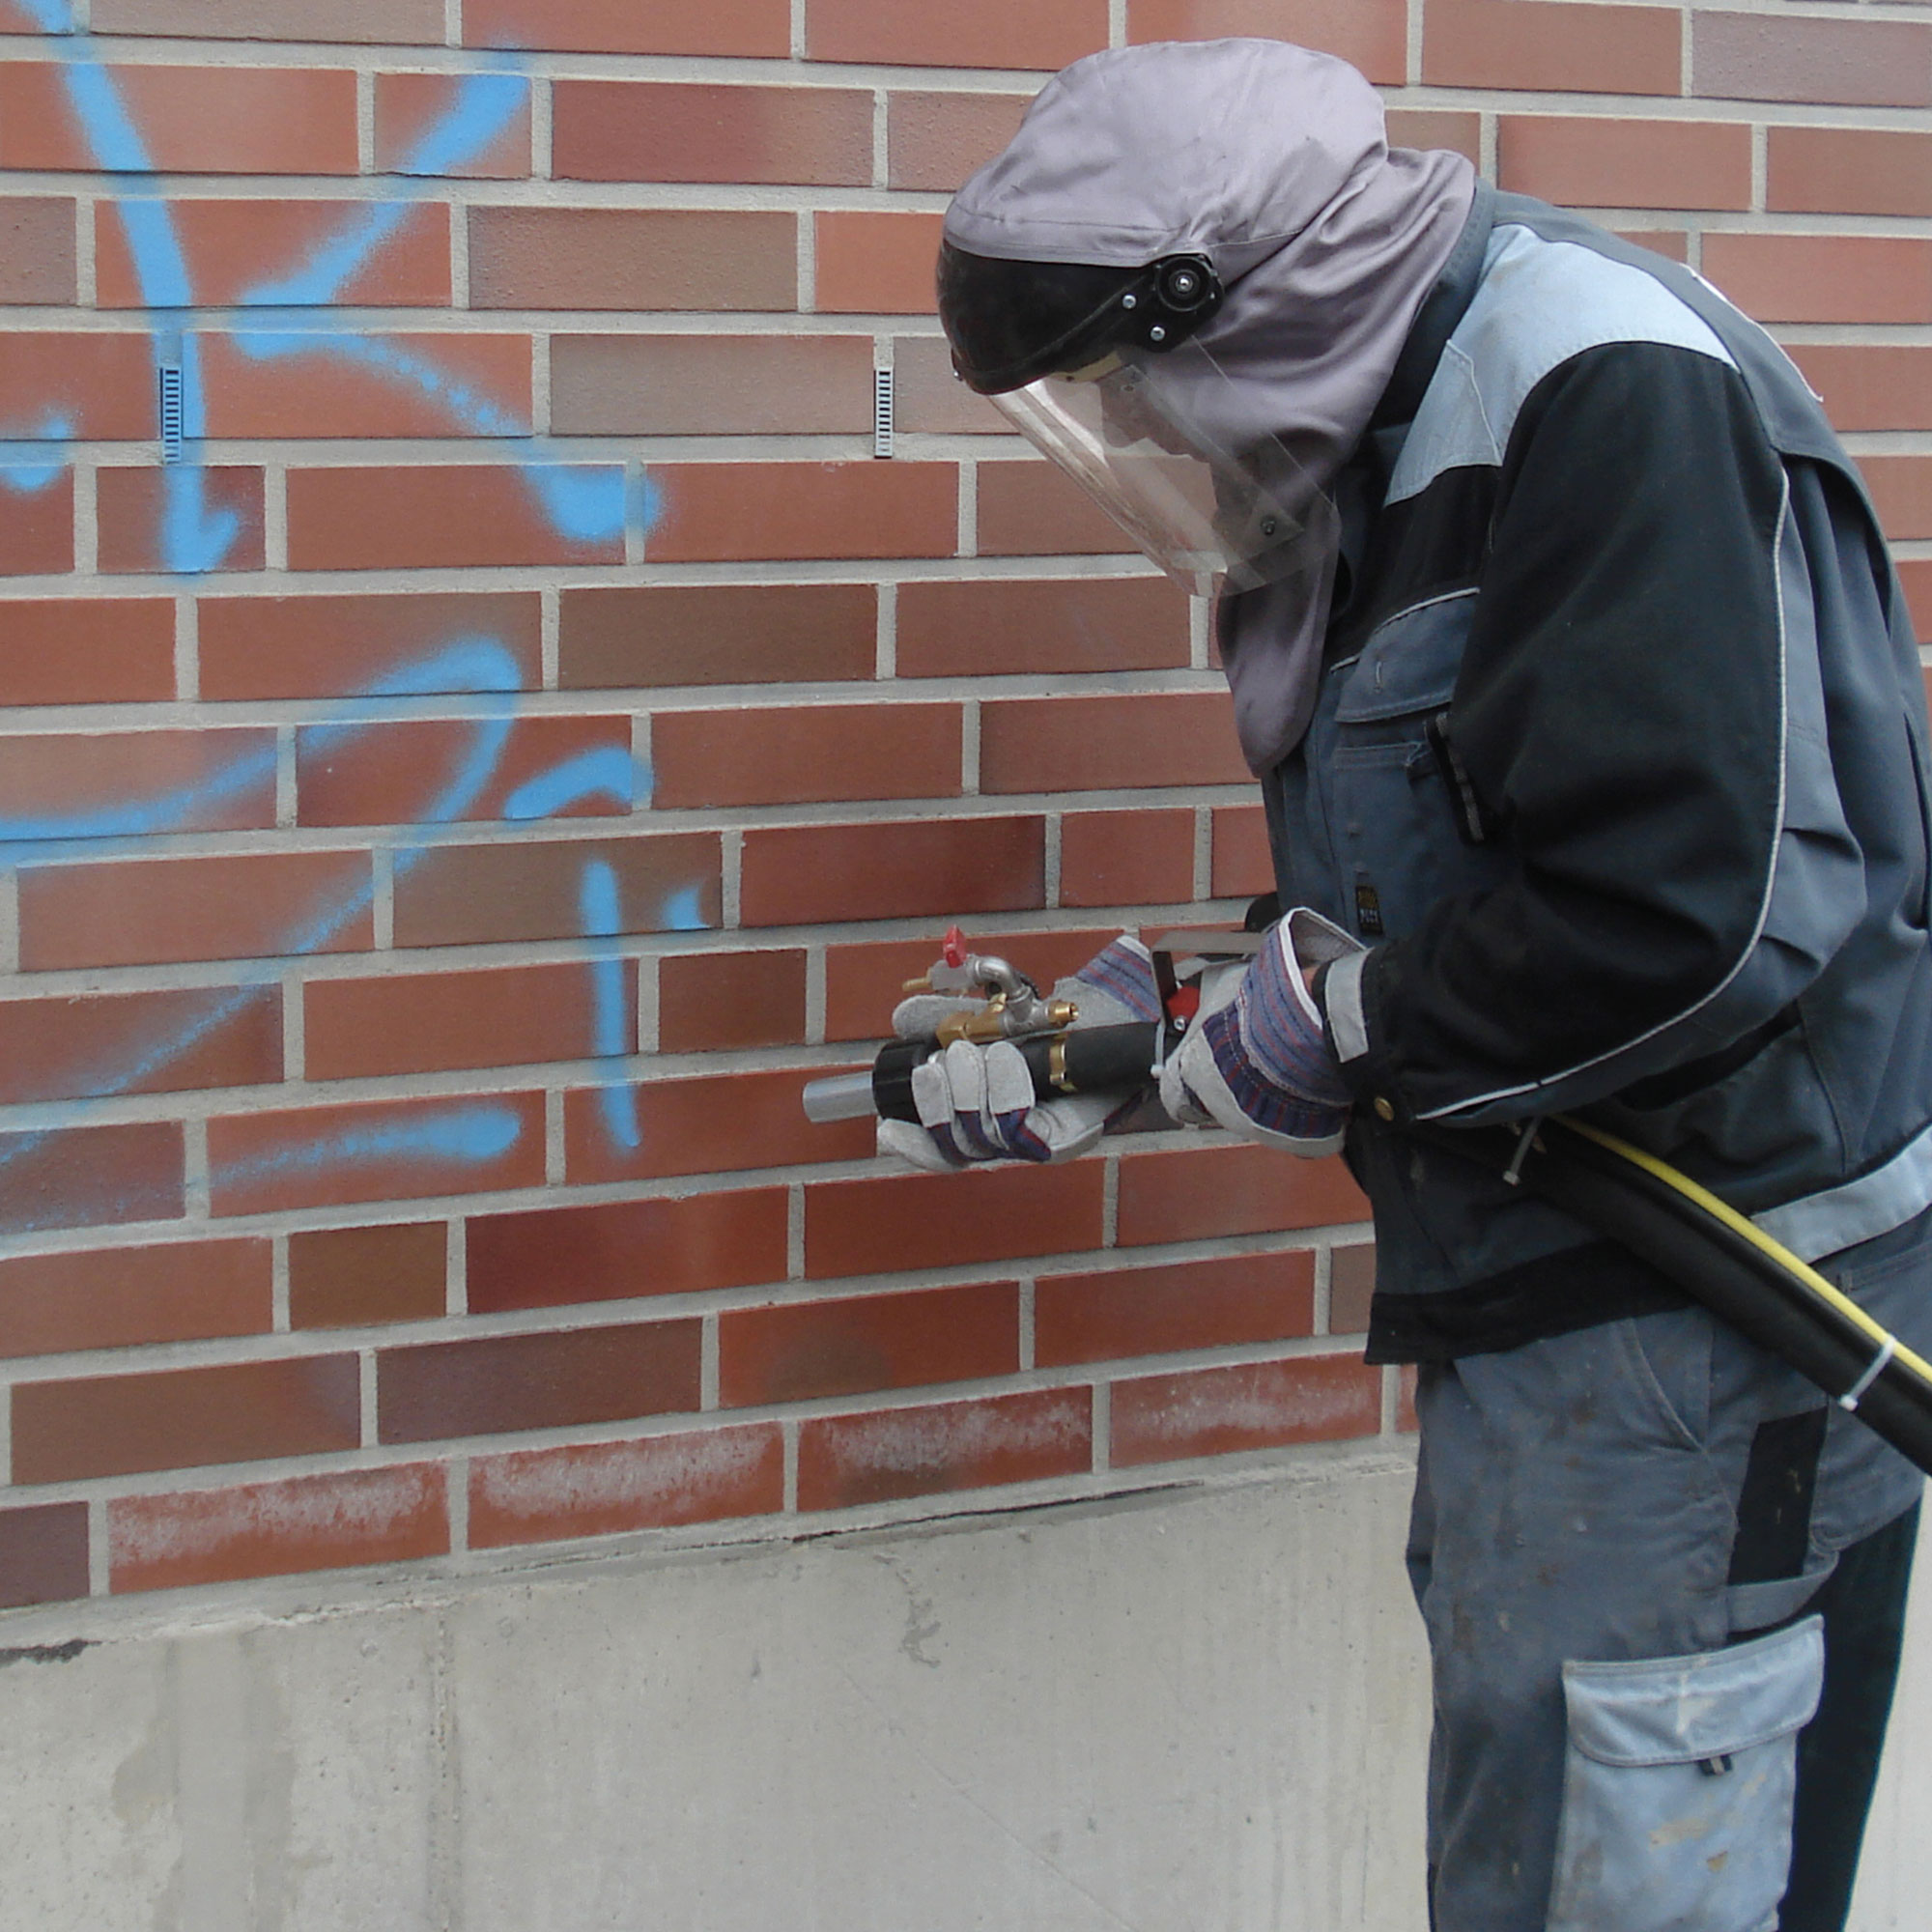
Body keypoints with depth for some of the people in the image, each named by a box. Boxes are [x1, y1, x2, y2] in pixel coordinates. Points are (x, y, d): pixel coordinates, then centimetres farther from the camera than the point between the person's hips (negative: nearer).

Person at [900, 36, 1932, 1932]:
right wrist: (1119, 1036, 13)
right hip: (1525, 1280, 10)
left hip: (1702, 1317, -10)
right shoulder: (1378, 449, 12)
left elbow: (1681, 916, -29)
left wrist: (1325, 1016, -16)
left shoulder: (1602, 378, -19)